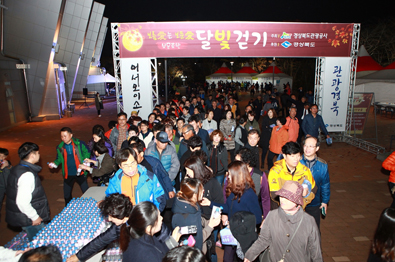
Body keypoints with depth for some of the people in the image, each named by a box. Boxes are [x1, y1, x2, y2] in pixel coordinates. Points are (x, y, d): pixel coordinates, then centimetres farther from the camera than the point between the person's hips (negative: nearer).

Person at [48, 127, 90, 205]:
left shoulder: (80, 144, -11)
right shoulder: (59, 147, -2)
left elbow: (87, 153, 0)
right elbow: (59, 159, 13)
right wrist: (55, 163, -8)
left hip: (80, 173, -3)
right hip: (68, 175, 3)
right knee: (67, 195, 15)